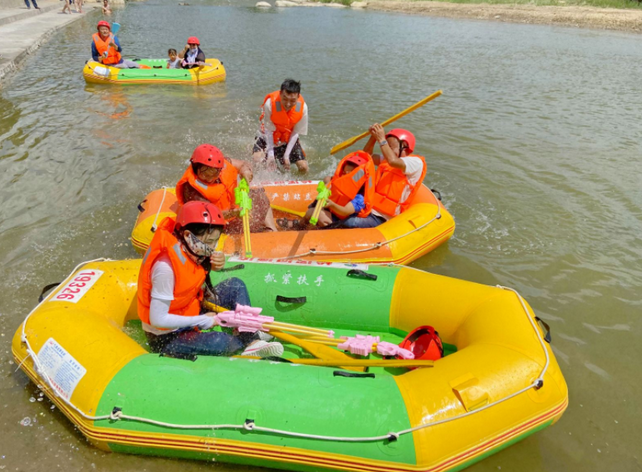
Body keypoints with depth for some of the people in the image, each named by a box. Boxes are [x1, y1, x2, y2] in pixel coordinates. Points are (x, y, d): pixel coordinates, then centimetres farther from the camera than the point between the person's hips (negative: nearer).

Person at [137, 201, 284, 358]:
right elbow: (158, 319, -29)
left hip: (190, 311, 9)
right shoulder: (165, 267, -32)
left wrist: (213, 265, -14)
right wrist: (203, 321, -21)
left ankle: (252, 342, -2)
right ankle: (245, 341, 5)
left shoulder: (190, 248, -9)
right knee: (221, 342, -31)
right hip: (166, 337, -9)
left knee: (236, 285, 5)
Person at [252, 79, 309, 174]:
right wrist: (270, 155, -24)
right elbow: (269, 131, -21)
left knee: (303, 168, -8)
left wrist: (286, 155, -16)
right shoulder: (270, 104, -31)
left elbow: (296, 132, -14)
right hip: (268, 138, -2)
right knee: (258, 160, -25)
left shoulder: (303, 107, -24)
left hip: (289, 139, 2)